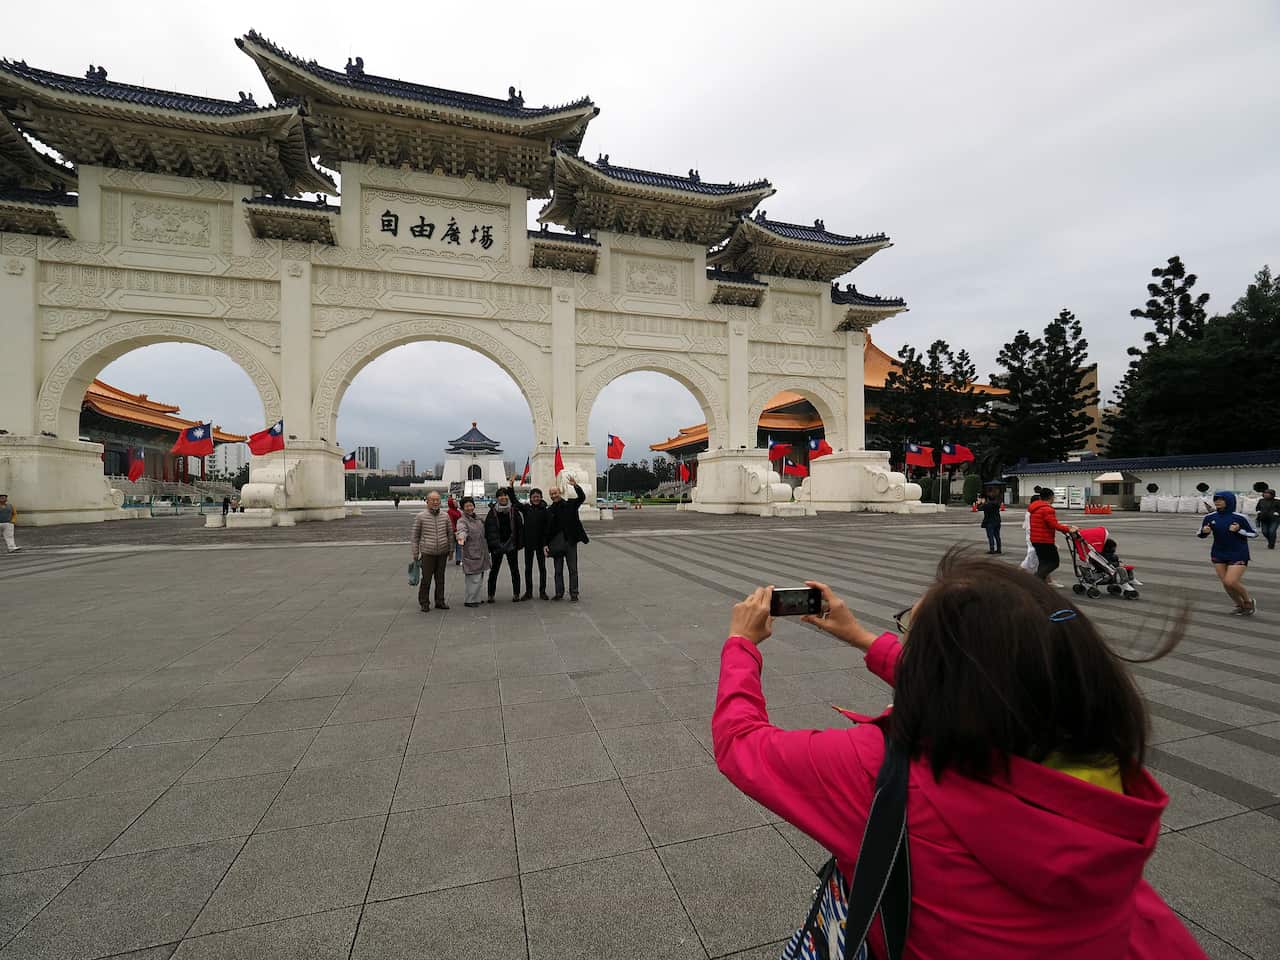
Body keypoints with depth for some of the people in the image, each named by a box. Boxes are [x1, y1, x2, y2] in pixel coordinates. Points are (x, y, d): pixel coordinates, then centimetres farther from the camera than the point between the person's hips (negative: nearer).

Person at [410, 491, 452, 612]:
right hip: (427, 553, -3)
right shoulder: (420, 517, -4)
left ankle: (440, 601, 23)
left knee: (440, 578, 12)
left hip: (442, 552, 3)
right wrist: (415, 554, 0)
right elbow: (415, 537, 1)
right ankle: (424, 603, 15)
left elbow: (450, 534, 14)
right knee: (426, 579, 1)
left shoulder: (445, 516, 5)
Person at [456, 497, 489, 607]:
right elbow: (462, 530, -32)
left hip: (481, 553, 8)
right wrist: (461, 537, -52)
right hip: (470, 553, -8)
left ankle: (476, 598, 28)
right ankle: (469, 600, 3)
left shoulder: (478, 519, 13)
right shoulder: (462, 520, -11)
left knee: (480, 577, 16)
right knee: (473, 578, -8)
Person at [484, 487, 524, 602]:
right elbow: (487, 528, -2)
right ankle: (491, 594, 17)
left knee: (514, 570, 7)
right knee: (494, 570, 8)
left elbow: (519, 527, 1)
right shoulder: (492, 512, -2)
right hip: (497, 546, 0)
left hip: (511, 545, 1)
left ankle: (516, 593, 16)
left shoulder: (514, 511, 0)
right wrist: (489, 544, -7)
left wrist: (519, 543, -5)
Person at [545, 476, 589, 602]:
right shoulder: (549, 510, 5)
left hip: (570, 542, -2)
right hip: (556, 543, 2)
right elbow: (547, 529, 6)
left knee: (573, 570, 2)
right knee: (558, 570, 9)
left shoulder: (570, 504, 0)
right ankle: (559, 593, 18)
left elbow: (582, 498, -15)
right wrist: (545, 544, -3)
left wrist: (575, 486, -31)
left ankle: (573, 594, 7)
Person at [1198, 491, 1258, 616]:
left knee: (1231, 582, -13)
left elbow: (1254, 534, -3)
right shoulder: (1210, 517, -4)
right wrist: (1204, 531, -16)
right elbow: (1201, 535, 6)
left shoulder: (1240, 517, -13)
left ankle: (1249, 602, 16)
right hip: (1218, 554, 4)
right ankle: (1241, 605, 29)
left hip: (1238, 555, -4)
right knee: (1226, 583, 6)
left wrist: (1239, 530, -20)